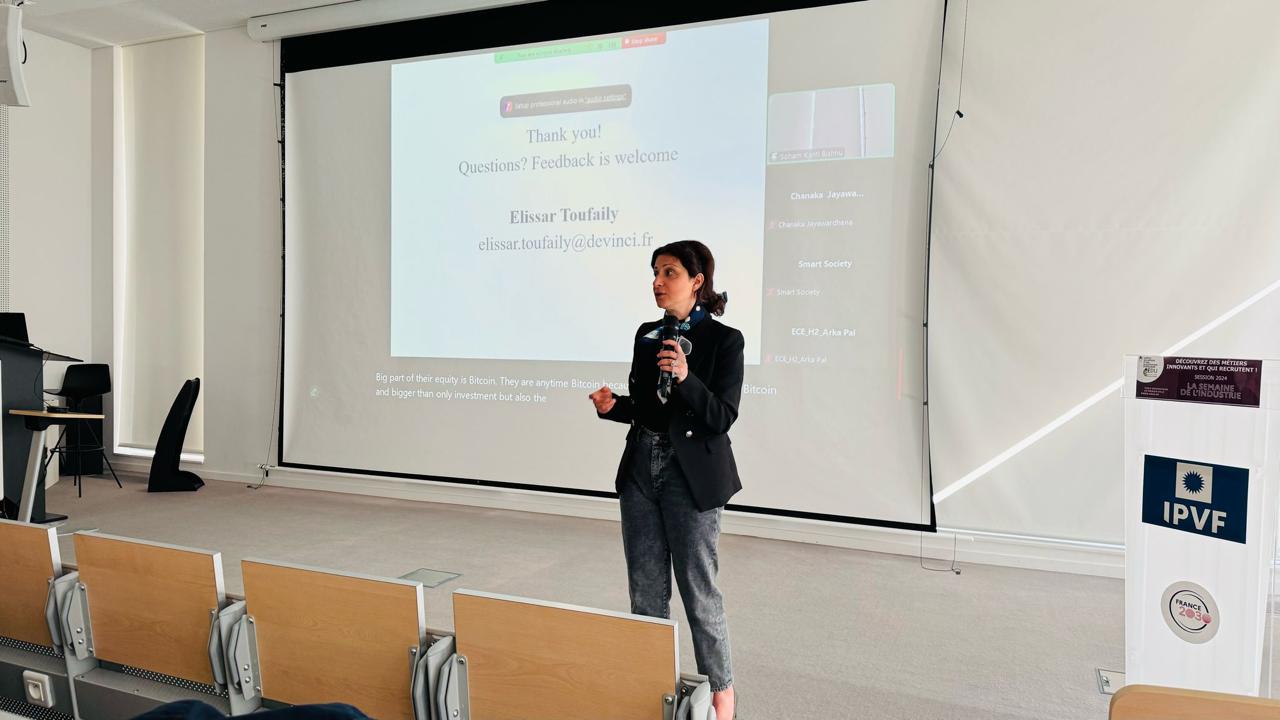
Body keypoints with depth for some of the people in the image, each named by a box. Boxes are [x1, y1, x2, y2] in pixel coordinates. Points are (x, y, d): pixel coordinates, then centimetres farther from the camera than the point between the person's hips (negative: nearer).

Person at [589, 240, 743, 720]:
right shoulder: (647, 334, 8)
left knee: (698, 590, 5)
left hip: (692, 476, -6)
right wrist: (612, 407, -6)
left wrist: (685, 377, -27)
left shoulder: (724, 340, -9)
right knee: (645, 589, 13)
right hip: (641, 468, 6)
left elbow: (723, 417, -14)